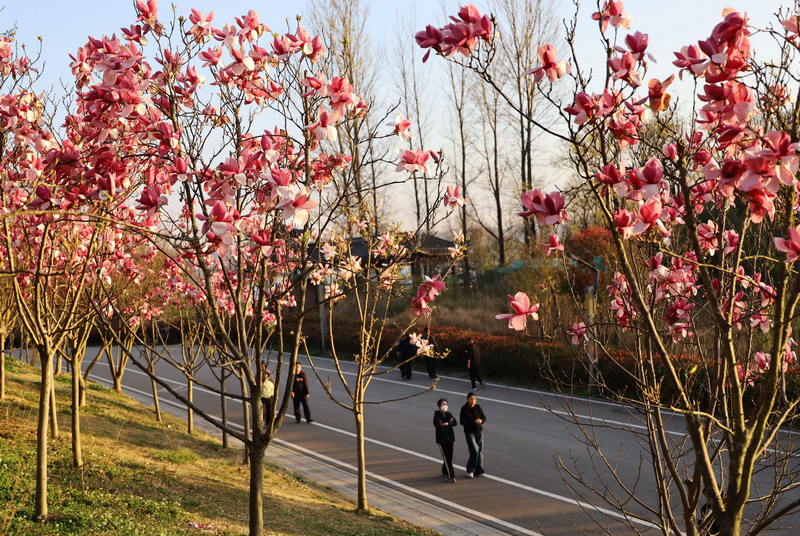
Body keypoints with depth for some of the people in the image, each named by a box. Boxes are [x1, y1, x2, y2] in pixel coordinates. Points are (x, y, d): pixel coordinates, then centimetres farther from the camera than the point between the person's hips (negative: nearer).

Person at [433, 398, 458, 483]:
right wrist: (450, 423, -11)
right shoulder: (436, 416, -11)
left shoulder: (449, 414, 8)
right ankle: (451, 477, -9)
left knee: (449, 457, 12)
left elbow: (455, 423, -4)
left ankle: (444, 472, 35)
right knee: (447, 458, -10)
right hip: (441, 440, -6)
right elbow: (439, 427, -23)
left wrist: (447, 424, -20)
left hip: (450, 439, 6)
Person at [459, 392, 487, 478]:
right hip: (469, 432, -5)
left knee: (480, 451, 5)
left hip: (479, 431, 5)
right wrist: (474, 422, -25)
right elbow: (462, 421, -17)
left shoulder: (478, 407, 3)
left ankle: (478, 471, 16)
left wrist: (481, 421, -16)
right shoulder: (464, 409, -11)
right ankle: (470, 470, 4)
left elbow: (484, 417, 8)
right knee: (474, 450, -14)